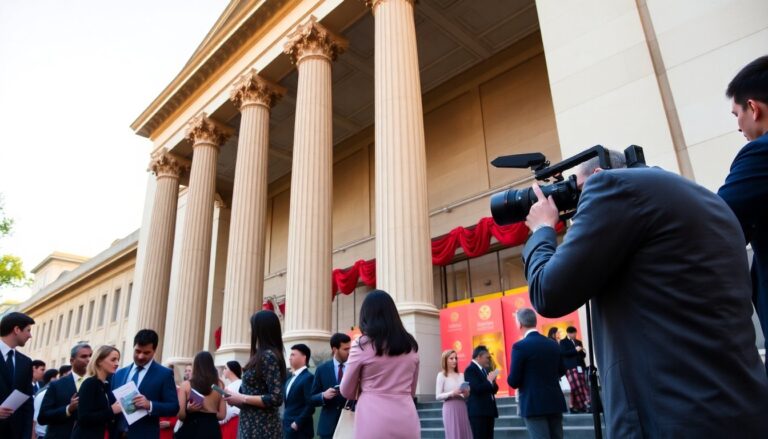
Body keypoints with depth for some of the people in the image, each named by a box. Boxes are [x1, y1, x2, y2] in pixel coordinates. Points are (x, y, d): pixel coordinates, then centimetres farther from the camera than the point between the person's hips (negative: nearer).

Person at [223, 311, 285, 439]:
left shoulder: (268, 356, -16)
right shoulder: (263, 356, 12)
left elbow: (276, 398, -21)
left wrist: (242, 398, -15)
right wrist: (239, 397, 5)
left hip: (262, 428, -9)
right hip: (253, 425, 9)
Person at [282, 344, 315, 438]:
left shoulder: (308, 377, -12)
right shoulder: (291, 378, 17)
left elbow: (310, 405, -18)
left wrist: (297, 423, -18)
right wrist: (284, 422, 10)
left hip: (299, 429, -9)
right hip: (287, 427, 9)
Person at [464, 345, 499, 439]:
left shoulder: (485, 369, 16)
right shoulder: (470, 369, -11)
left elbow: (494, 389, 17)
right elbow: (477, 389, -22)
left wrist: (492, 380, -3)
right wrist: (490, 380, -12)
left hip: (489, 410, 9)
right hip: (478, 411, -9)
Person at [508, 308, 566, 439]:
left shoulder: (520, 346, -14)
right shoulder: (553, 344, 7)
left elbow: (513, 381, -12)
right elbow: (561, 371, 20)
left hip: (534, 404, -6)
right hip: (555, 402, 6)